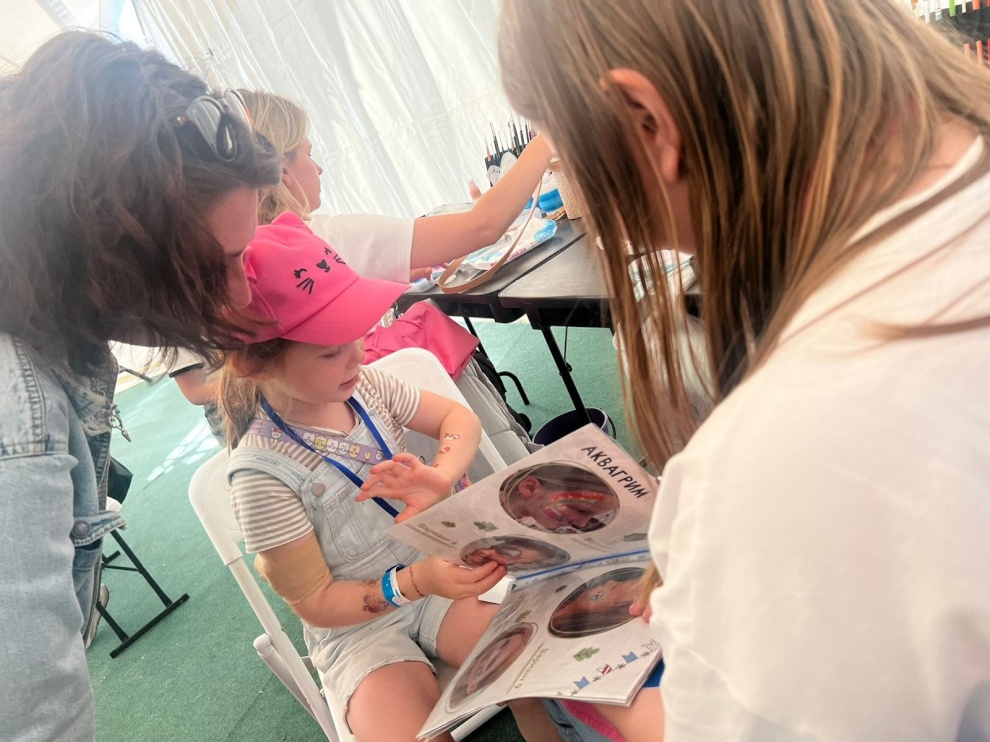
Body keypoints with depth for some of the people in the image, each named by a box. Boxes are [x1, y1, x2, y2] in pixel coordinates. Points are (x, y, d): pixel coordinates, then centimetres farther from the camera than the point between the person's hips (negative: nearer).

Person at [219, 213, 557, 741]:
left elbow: (458, 418, 4)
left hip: (436, 573, 4)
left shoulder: (362, 386, -9)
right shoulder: (262, 473, -23)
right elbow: (316, 603, -13)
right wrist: (414, 584, -29)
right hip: (357, 625, -3)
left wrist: (440, 477, -17)